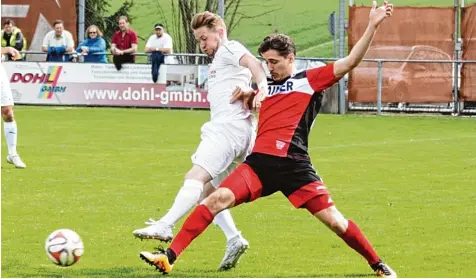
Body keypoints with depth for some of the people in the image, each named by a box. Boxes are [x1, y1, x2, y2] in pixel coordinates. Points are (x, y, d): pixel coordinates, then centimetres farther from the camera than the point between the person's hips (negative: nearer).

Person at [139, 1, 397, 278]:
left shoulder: (310, 80, 7)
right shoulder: (267, 87, 22)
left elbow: (351, 61, -2)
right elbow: (248, 99, 43)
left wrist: (373, 25, -10)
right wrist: (246, 94, 18)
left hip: (295, 166, -4)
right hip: (260, 162, 4)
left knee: (334, 220, -6)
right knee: (218, 198, -15)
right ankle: (169, 257, -19)